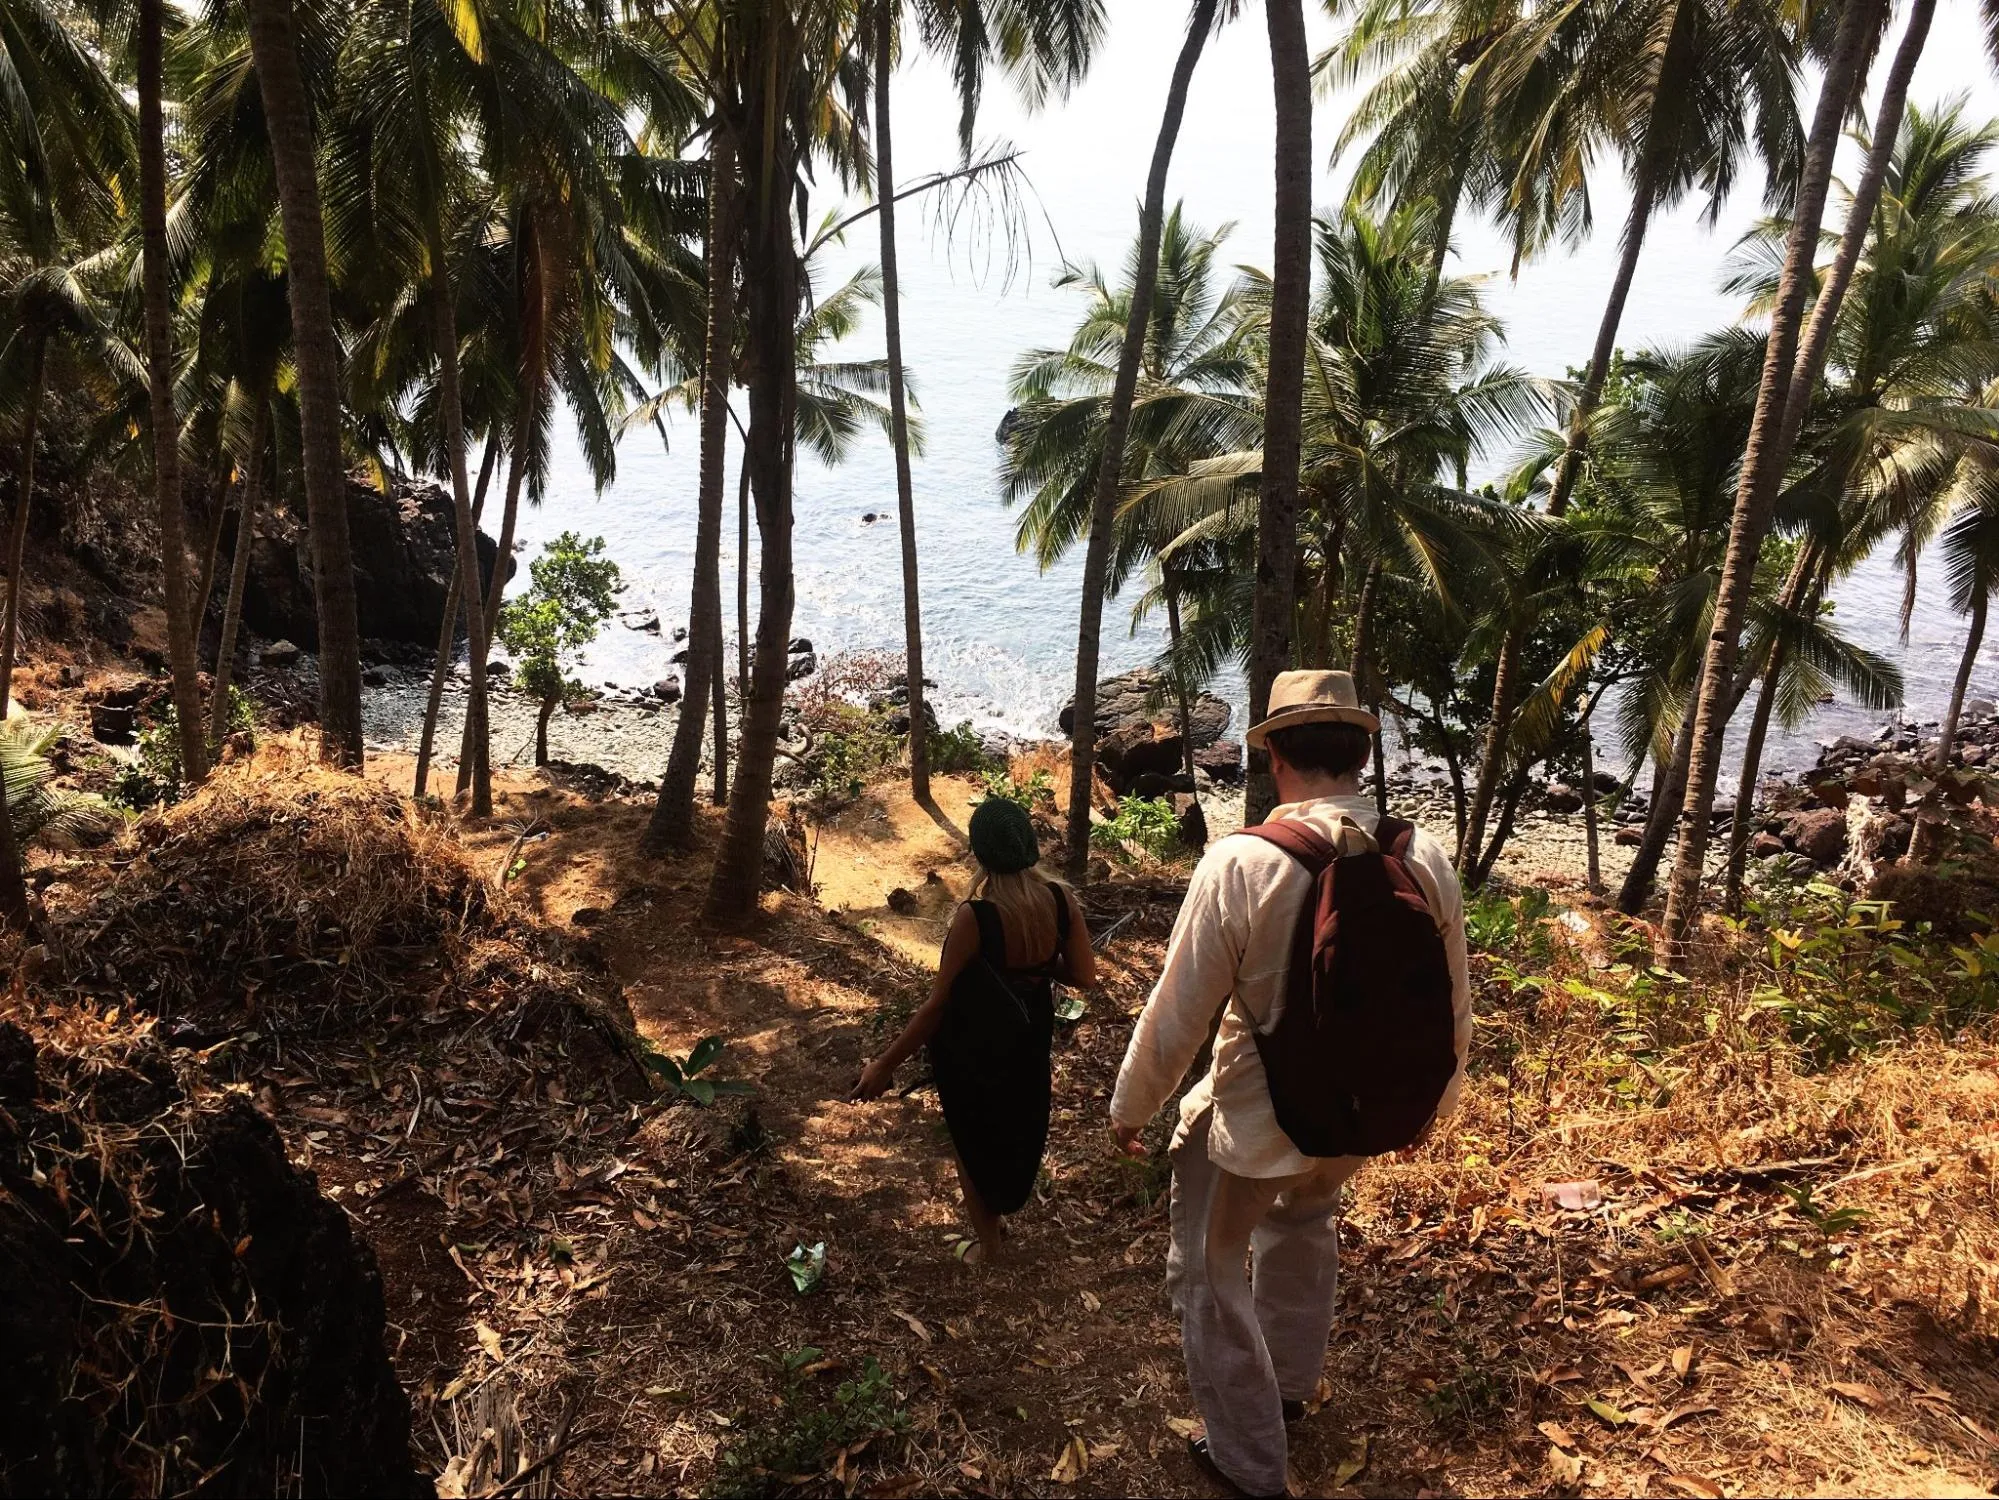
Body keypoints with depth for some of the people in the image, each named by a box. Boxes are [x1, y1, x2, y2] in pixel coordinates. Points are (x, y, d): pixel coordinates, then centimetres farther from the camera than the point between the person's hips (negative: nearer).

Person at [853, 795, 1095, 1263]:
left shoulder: (974, 916, -32)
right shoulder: (1061, 899, -19)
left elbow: (937, 1005, -26)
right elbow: (1084, 976, -9)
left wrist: (886, 1064, -16)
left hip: (973, 1049, -5)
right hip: (1030, 1040, 5)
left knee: (974, 1140, 21)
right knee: (1018, 1124, 32)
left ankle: (988, 1245, 38)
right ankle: (1008, 1198, 57)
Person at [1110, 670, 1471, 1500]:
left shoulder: (1241, 863, -26)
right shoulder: (1427, 860, -13)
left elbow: (1177, 1013, -18)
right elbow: (1452, 1007, 1)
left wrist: (1130, 1105, 0)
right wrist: (1436, 1096, 21)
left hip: (1252, 1119, -5)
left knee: (1209, 1272, 20)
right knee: (1305, 1217, 35)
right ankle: (1291, 1385, 54)